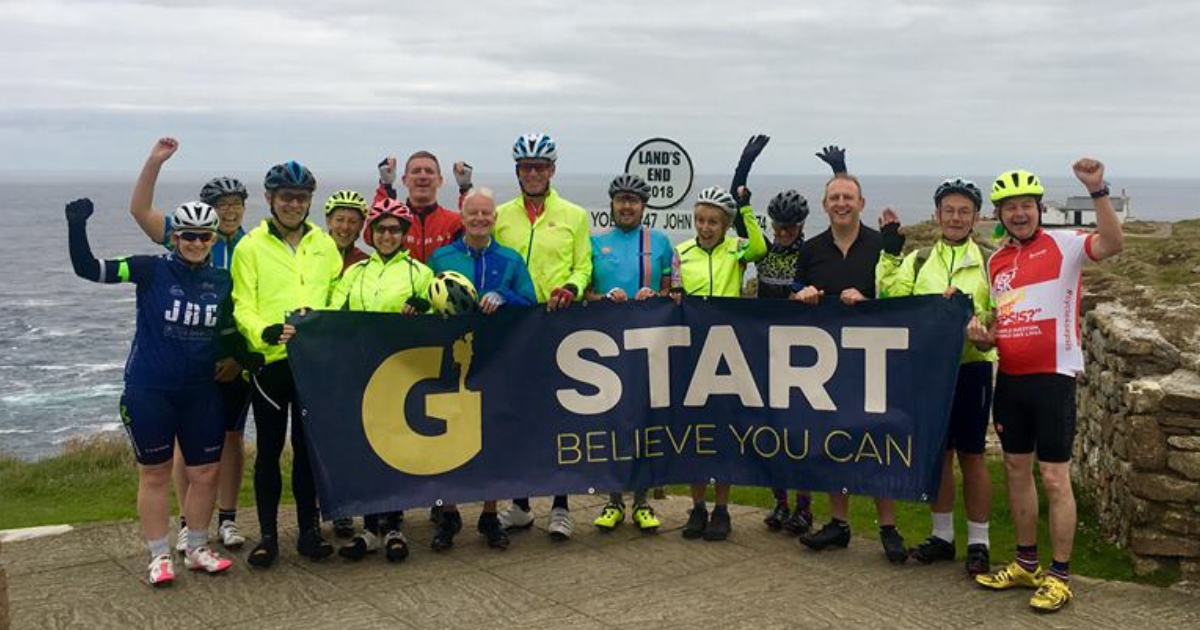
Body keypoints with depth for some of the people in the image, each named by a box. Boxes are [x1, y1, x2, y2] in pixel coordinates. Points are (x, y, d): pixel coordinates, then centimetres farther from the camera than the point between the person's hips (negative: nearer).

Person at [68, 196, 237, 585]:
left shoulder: (223, 282, 4)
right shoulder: (151, 271, -7)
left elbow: (229, 334, 13)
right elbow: (88, 269, -12)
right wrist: (77, 226, -26)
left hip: (201, 393, 3)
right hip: (149, 392, -3)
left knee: (205, 473, 7)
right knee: (154, 474, 7)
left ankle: (198, 549, 24)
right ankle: (159, 556, 19)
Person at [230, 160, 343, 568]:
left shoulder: (325, 245, 11)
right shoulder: (250, 247, 1)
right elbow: (243, 308, -4)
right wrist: (267, 332, -23)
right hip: (270, 361, -2)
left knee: (308, 447, 10)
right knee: (269, 449, 5)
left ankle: (309, 529, 20)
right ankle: (268, 535, 15)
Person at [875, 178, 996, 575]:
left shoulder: (990, 263, 2)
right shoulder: (917, 261, 10)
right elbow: (890, 298, -5)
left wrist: (969, 309, -19)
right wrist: (890, 251, -9)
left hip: (971, 365, -3)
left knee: (971, 454, 3)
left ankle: (978, 543, 15)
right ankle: (942, 536, 24)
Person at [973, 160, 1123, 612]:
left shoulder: (1063, 244, -6)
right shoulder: (996, 261, 12)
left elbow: (1113, 244, -26)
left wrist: (1097, 190, -34)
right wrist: (983, 333, -1)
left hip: (1053, 376, -6)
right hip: (1010, 377, 7)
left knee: (1054, 478, -2)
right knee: (1016, 470, 13)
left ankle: (1059, 576, 9)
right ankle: (1026, 564, 27)